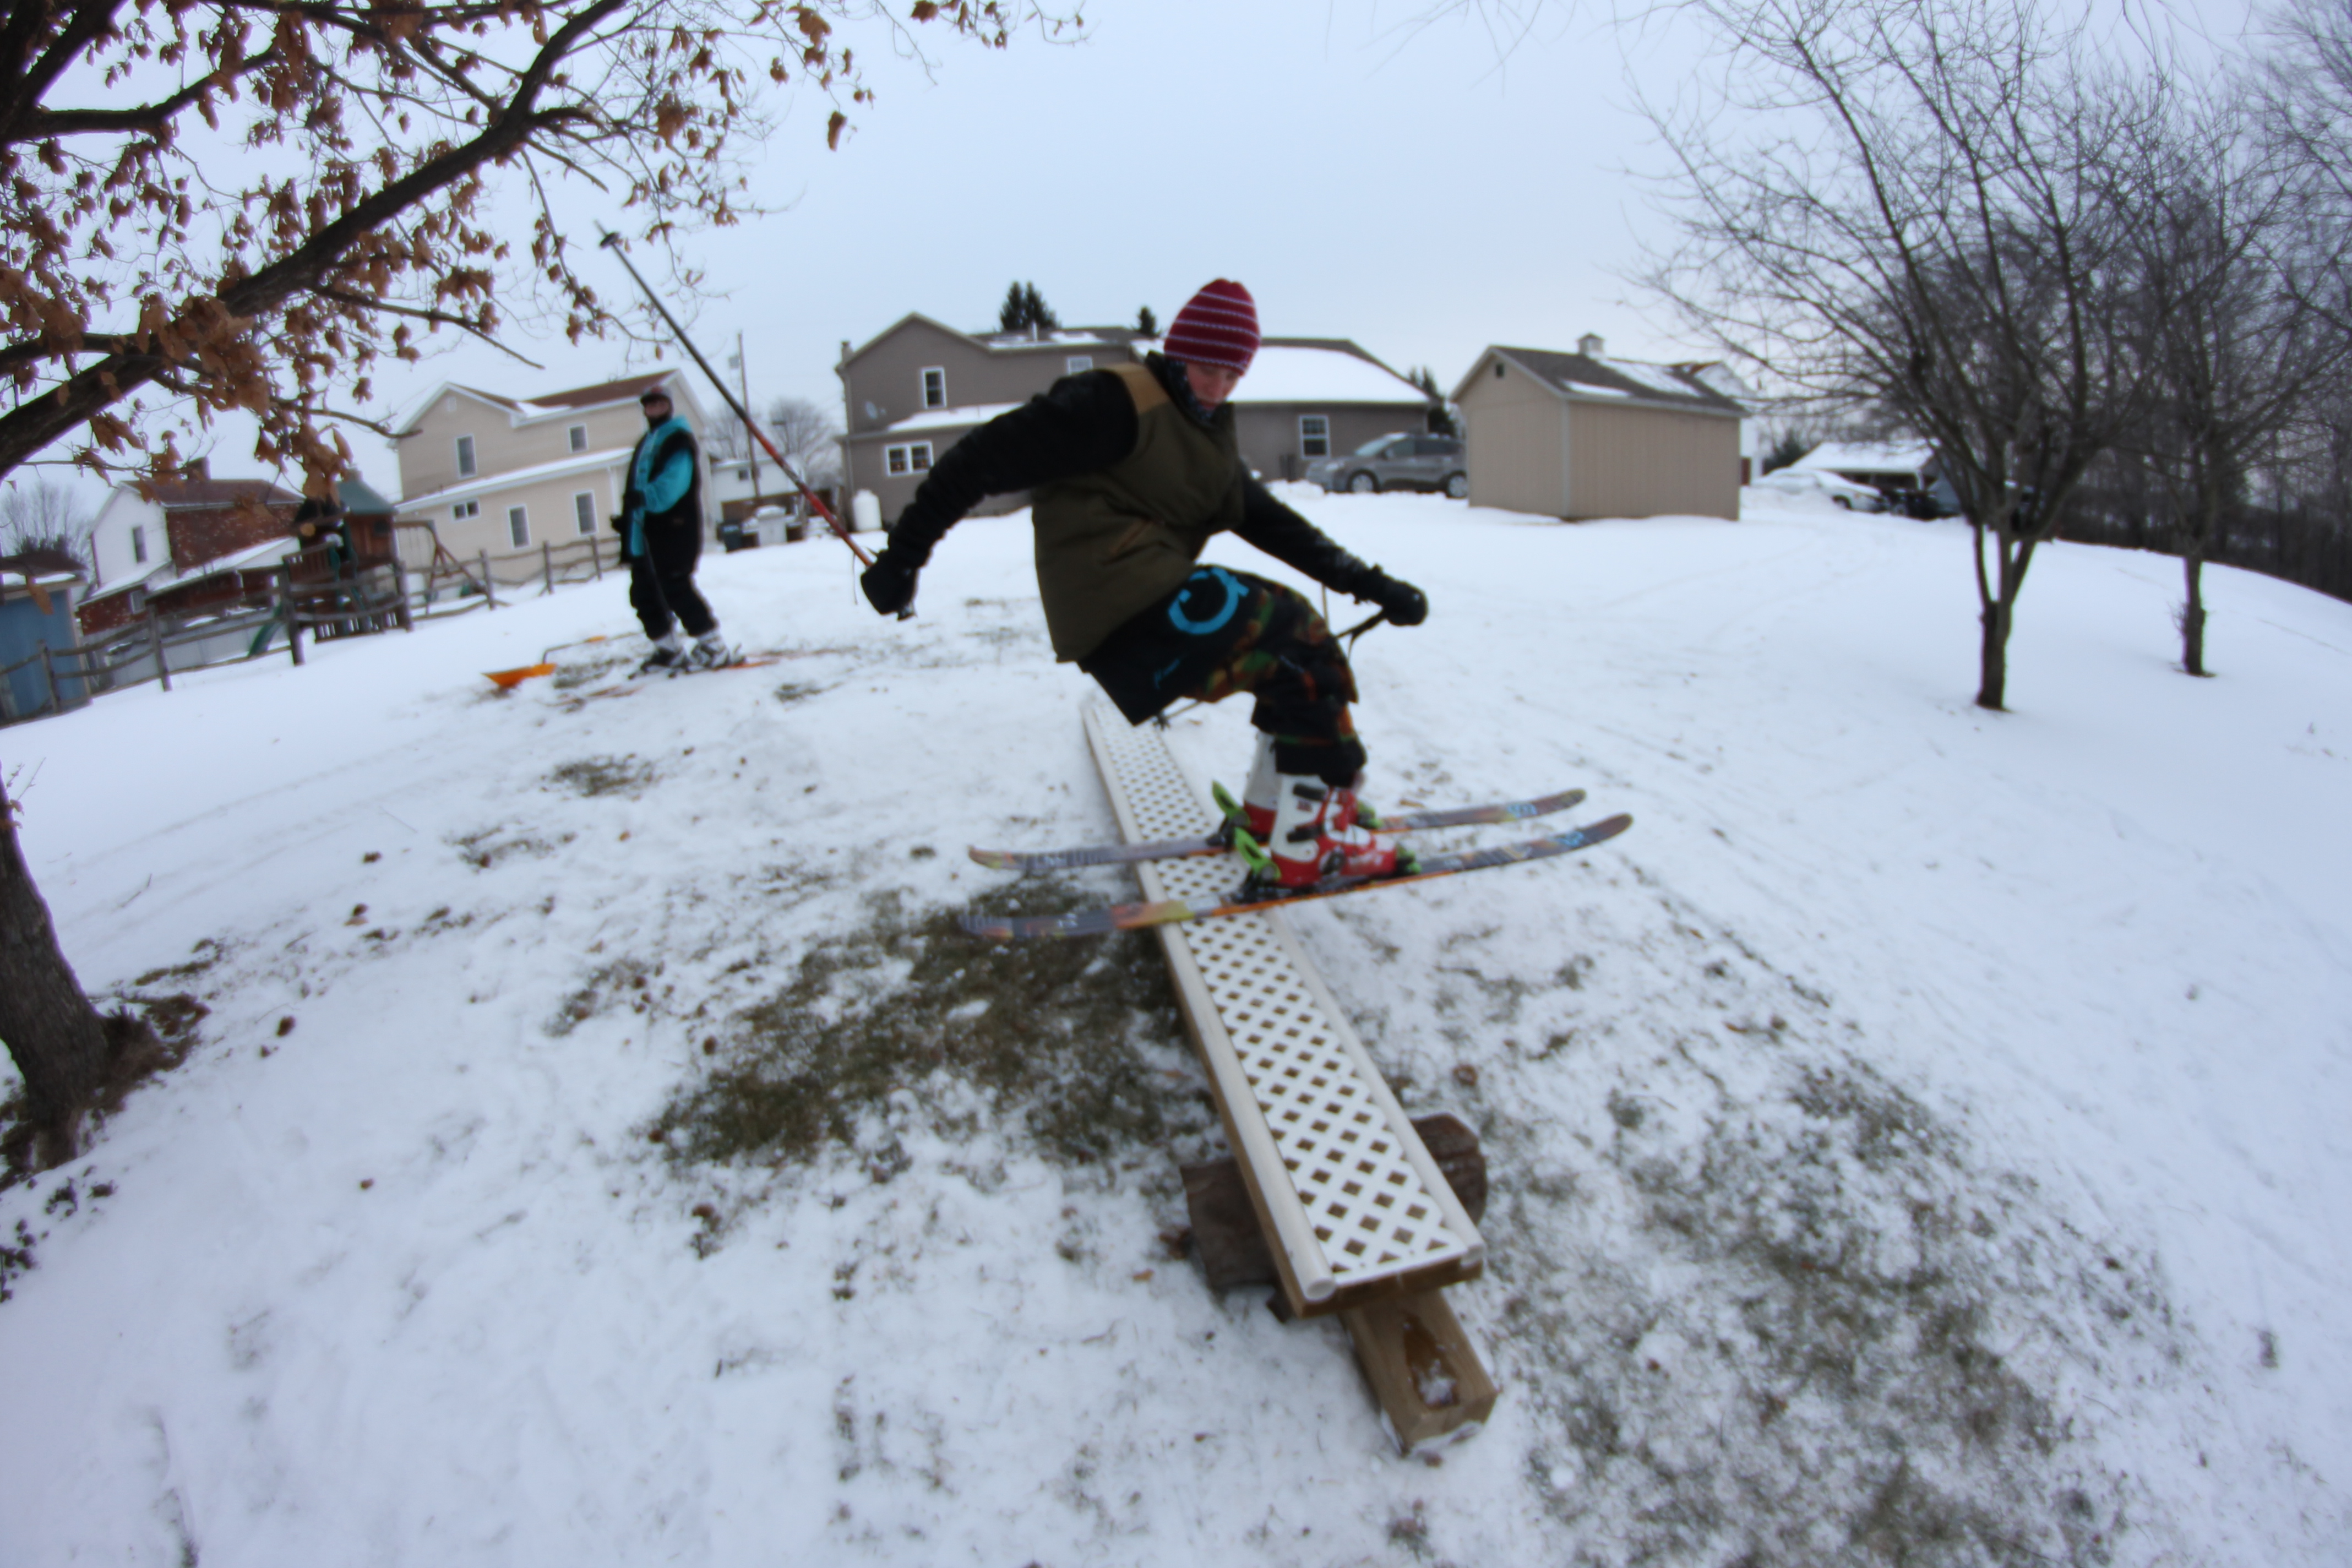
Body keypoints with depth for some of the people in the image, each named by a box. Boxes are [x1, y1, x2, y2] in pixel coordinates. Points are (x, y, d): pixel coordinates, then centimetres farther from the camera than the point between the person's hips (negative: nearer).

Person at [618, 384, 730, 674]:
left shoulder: (678, 439, -4)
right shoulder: (646, 444, 23)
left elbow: (673, 482, -19)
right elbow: (637, 491, 21)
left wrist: (645, 497, -29)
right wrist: (627, 519, 8)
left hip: (674, 528, -9)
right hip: (647, 529, 9)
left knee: (674, 585, -13)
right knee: (643, 593, 10)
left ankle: (714, 647, -6)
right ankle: (669, 650, 21)